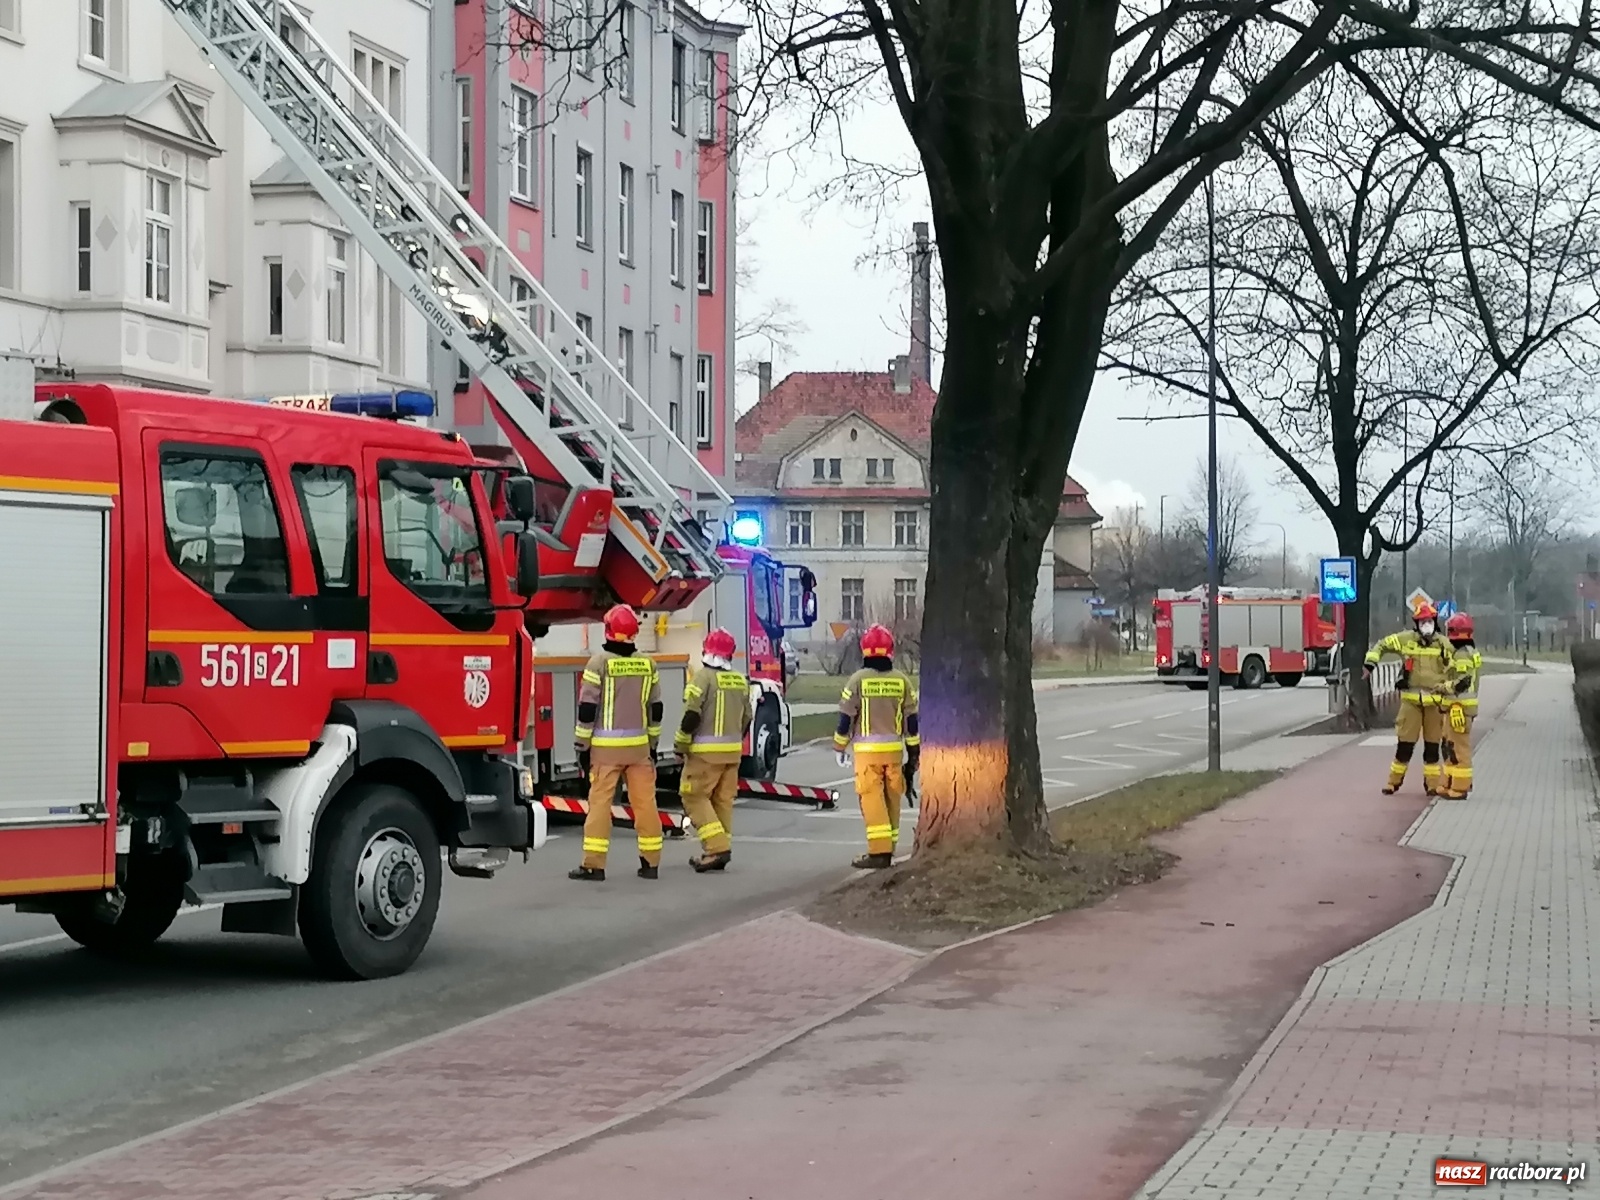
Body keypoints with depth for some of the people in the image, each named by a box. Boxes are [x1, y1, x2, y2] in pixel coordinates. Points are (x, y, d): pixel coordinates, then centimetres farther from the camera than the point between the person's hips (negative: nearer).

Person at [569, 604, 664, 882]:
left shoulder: (599, 662, -8)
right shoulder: (647, 664, 5)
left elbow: (587, 709, -8)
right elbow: (655, 709, 11)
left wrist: (583, 747, -1)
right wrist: (653, 744, 20)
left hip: (606, 746, -4)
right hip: (639, 745, 4)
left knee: (600, 802, -3)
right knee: (645, 802, 7)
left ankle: (594, 865, -5)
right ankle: (650, 862, 10)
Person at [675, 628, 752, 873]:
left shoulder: (703, 677, -12)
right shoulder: (741, 681, 8)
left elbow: (692, 715, -17)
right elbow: (747, 718, 14)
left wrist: (680, 746, -7)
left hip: (706, 751, -6)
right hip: (733, 750, 7)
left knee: (695, 797, -1)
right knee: (723, 800, 12)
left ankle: (717, 846, -14)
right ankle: (716, 852, 15)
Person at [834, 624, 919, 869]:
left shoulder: (858, 680, -6)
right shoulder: (901, 681, 4)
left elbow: (846, 718, -3)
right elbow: (912, 720, 6)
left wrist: (840, 748, 10)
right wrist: (914, 753, 14)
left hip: (867, 748, -4)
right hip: (894, 749, 4)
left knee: (872, 800, -6)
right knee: (892, 800, 12)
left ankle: (879, 851, -14)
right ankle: (887, 849, 19)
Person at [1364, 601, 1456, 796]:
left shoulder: (1444, 645, 0)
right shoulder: (1406, 639, -1)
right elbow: (1382, 645, 9)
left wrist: (1447, 686, -10)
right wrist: (1370, 663, -4)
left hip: (1435, 701, 1)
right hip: (1411, 699, 0)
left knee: (1432, 744, 6)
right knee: (1405, 743, 0)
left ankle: (1432, 783, 15)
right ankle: (1394, 781, 11)